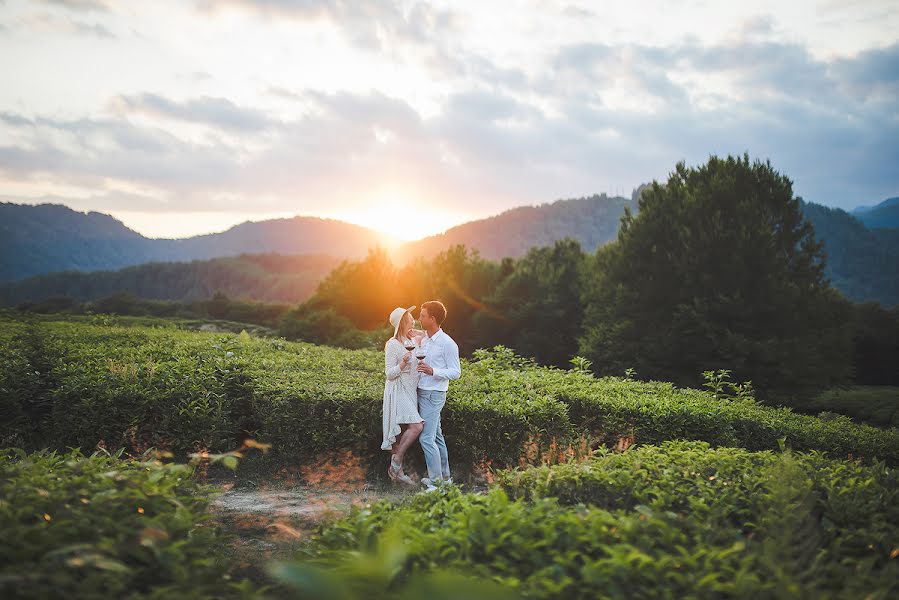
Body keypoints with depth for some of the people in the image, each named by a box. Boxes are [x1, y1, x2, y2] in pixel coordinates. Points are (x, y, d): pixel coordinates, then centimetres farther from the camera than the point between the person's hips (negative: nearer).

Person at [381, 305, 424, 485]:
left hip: (410, 392, 8)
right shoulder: (392, 345, -11)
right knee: (416, 426, -19)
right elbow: (389, 373, -13)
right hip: (398, 392, -8)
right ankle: (396, 461, -7)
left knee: (404, 432, 6)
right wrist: (403, 362, -27)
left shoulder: (409, 342, 15)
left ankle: (397, 470, 12)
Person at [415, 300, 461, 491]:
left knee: (426, 438, -10)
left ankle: (436, 481, -3)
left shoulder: (447, 343, -14)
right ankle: (444, 476, 24)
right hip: (423, 392, 9)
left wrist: (432, 371, -28)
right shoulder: (424, 340, 11)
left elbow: (456, 372, -15)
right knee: (436, 436, 15)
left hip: (434, 395, -9)